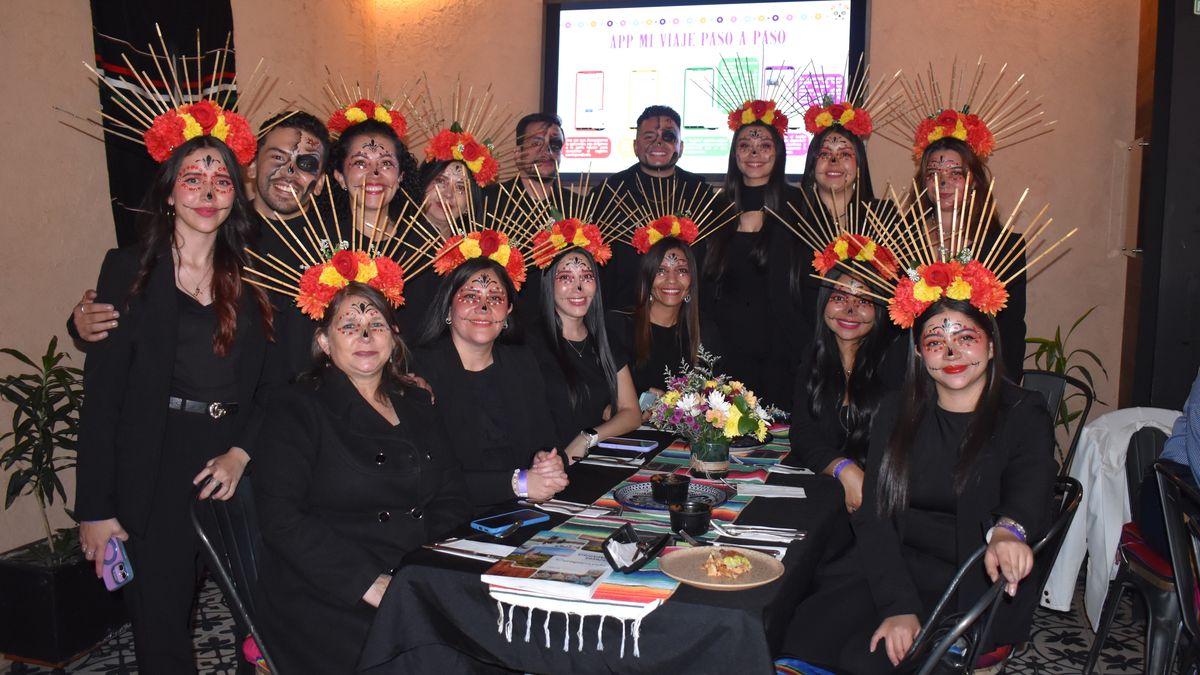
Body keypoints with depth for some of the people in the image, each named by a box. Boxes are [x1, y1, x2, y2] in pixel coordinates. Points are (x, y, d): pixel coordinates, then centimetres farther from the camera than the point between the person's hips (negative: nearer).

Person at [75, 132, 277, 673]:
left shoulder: (250, 282, 10)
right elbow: (102, 393, -3)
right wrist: (96, 507, -7)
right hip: (154, 473, -2)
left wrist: (241, 453, -9)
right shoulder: (128, 270, 1)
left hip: (235, 470, 3)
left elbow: (270, 385, 9)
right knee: (161, 624, 1)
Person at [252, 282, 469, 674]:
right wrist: (371, 585, -18)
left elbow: (452, 502, 13)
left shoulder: (416, 405, 17)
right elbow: (282, 518, -9)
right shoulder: (298, 409, 1)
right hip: (326, 600, -5)